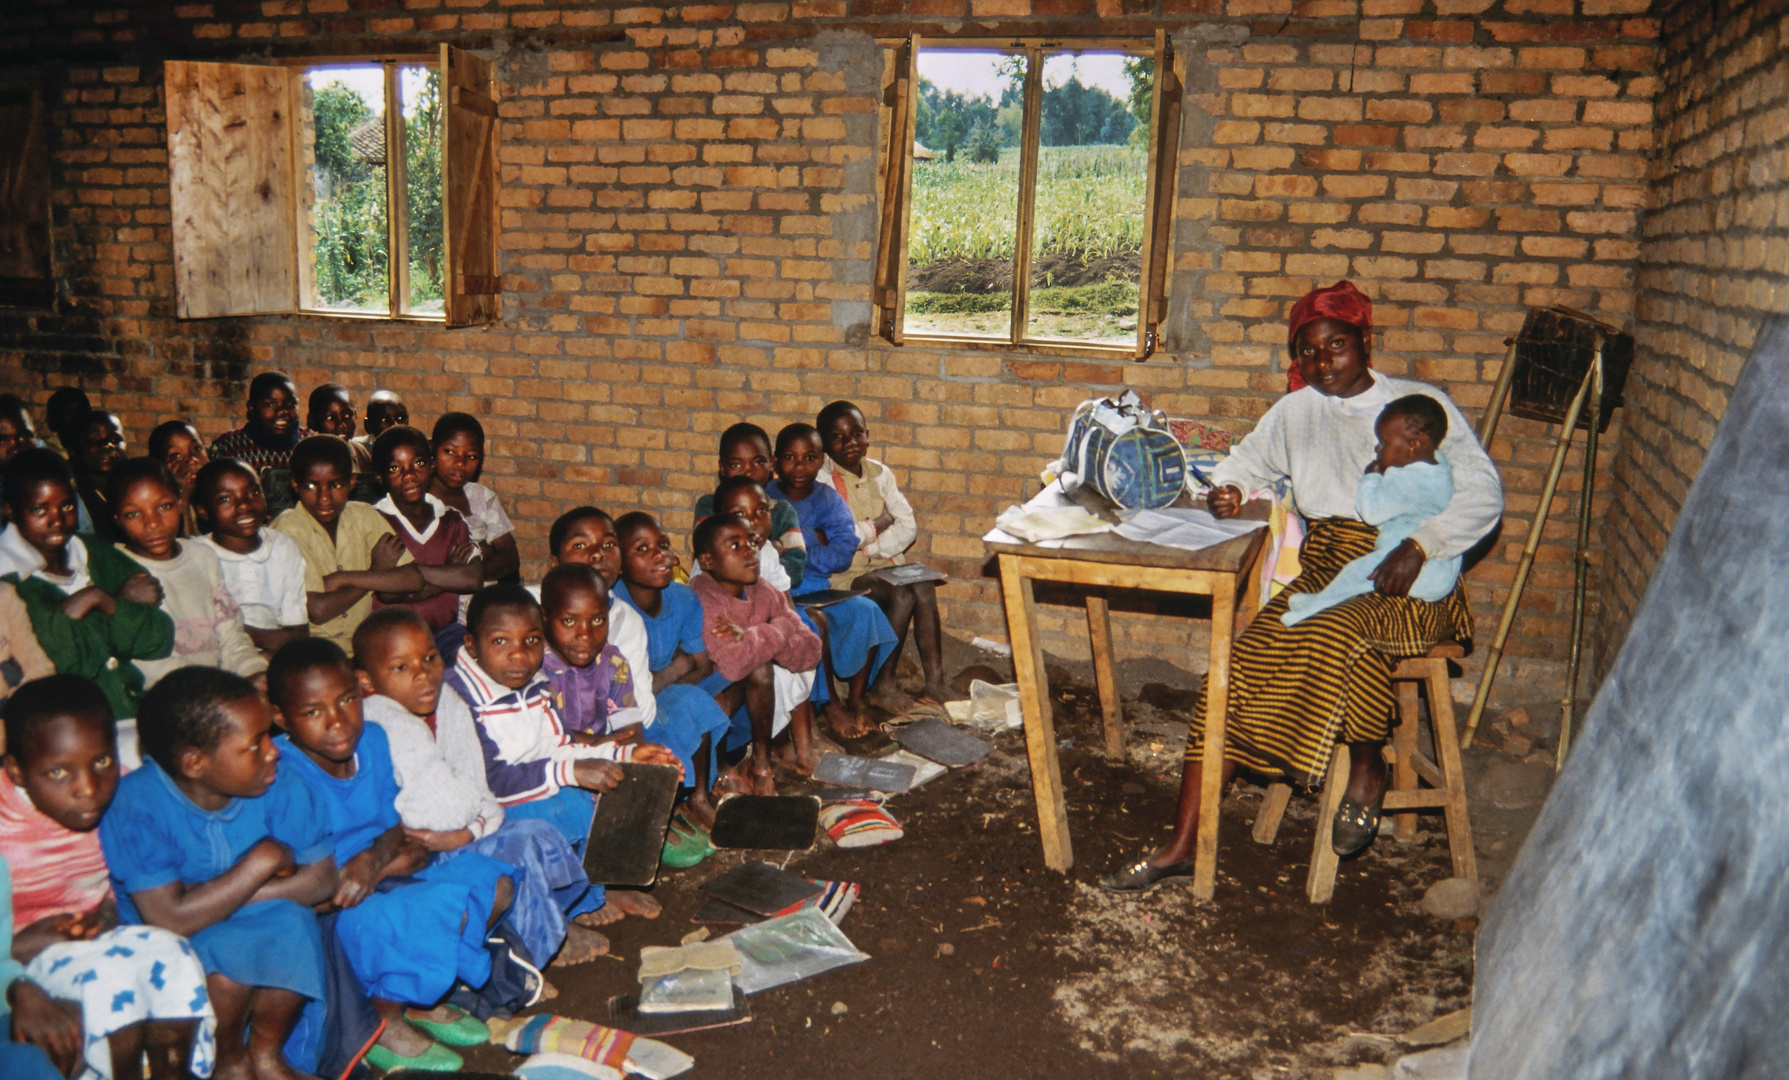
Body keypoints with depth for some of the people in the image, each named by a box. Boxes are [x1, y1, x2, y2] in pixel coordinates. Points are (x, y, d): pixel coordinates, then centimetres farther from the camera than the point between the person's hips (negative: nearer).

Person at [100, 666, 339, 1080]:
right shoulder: (136, 809, -24)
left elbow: (322, 878, -12)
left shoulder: (277, 785, -14)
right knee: (222, 951, -33)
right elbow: (171, 920, -28)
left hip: (250, 924, 3)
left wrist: (217, 899, -21)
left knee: (292, 924, -28)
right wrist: (262, 862, -24)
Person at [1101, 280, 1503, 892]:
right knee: (1243, 664, -19)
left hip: (1411, 582, -4)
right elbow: (1245, 462, 31)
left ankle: (1367, 769, -7)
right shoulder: (1295, 412, 17)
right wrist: (1229, 492, 6)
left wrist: (1419, 547, -20)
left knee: (1339, 635, -38)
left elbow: (1482, 492, -3)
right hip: (1326, 567, 4)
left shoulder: (1422, 404, 4)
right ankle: (1179, 851, -19)